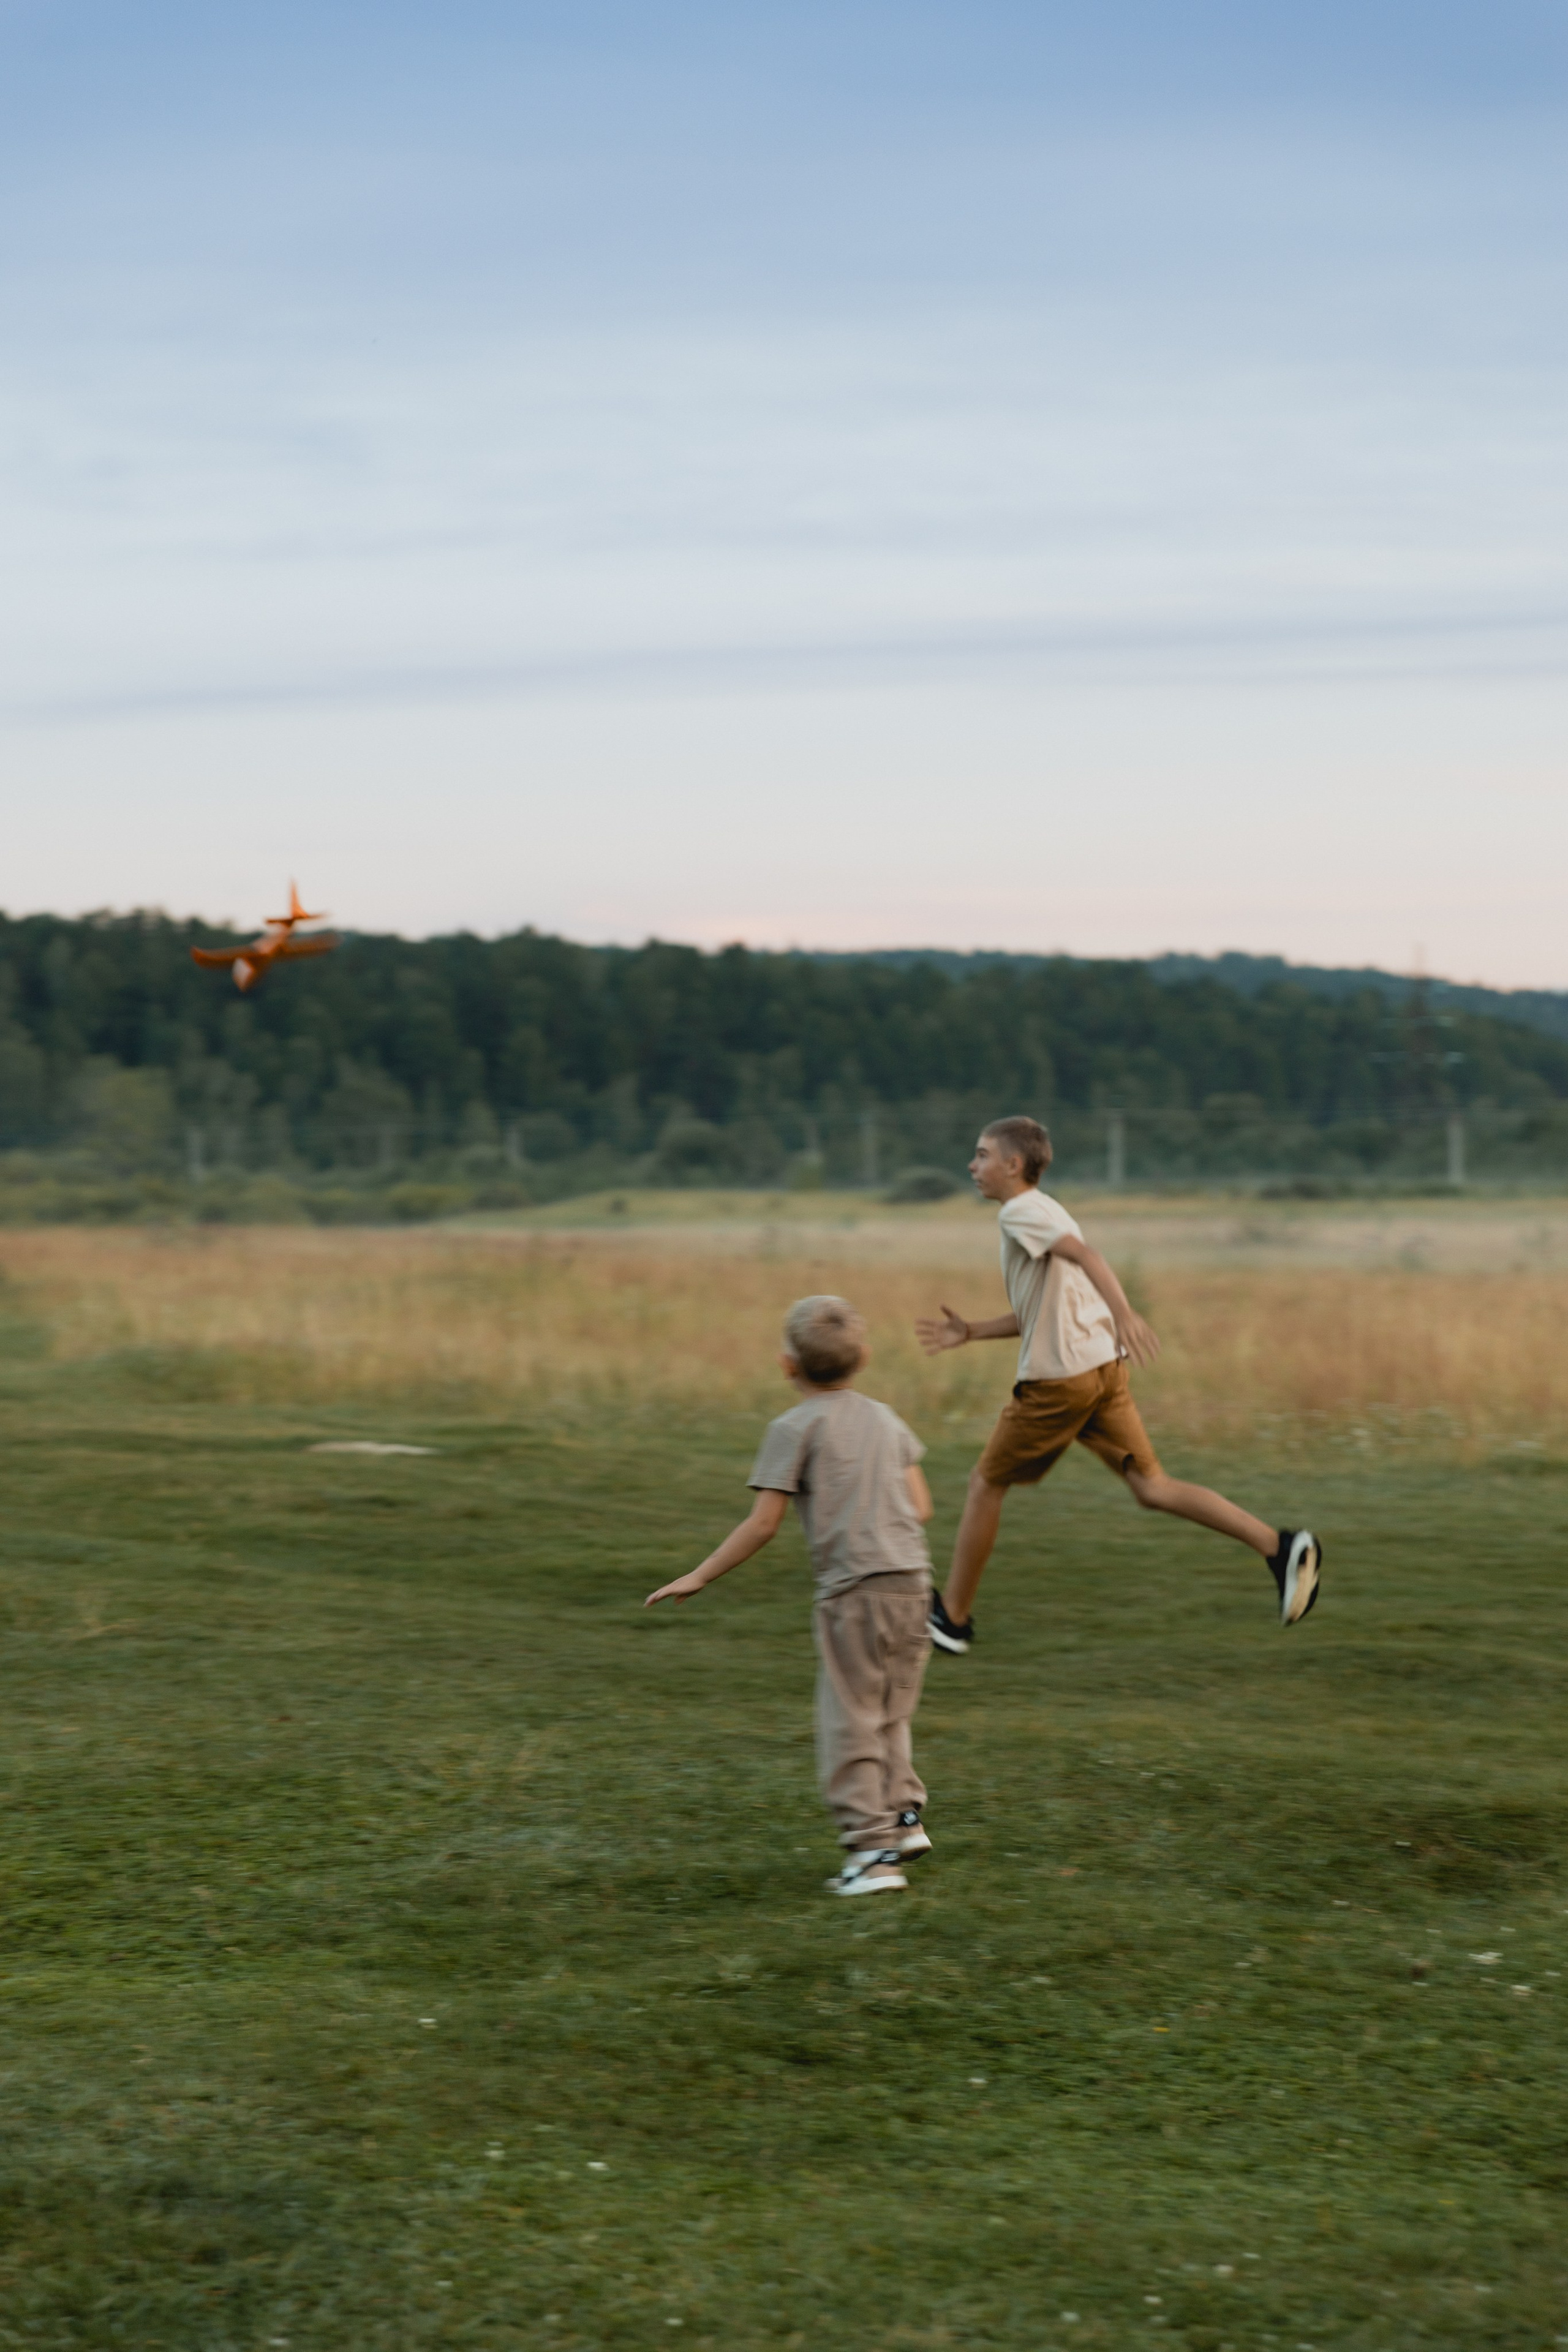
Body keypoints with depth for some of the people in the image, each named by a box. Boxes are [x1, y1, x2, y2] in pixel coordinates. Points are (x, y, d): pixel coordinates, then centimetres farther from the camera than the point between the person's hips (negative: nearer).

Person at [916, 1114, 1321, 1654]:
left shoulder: (1021, 1211, -8)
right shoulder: (1040, 1213, 22)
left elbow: (1084, 1254, -26)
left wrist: (1123, 1314, -41)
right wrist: (970, 1333, 29)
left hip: (1060, 1379, -9)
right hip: (1103, 1367, 9)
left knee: (986, 1483, 7)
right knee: (1151, 1486, 2)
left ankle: (952, 1616, 16)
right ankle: (1280, 1546, -11)